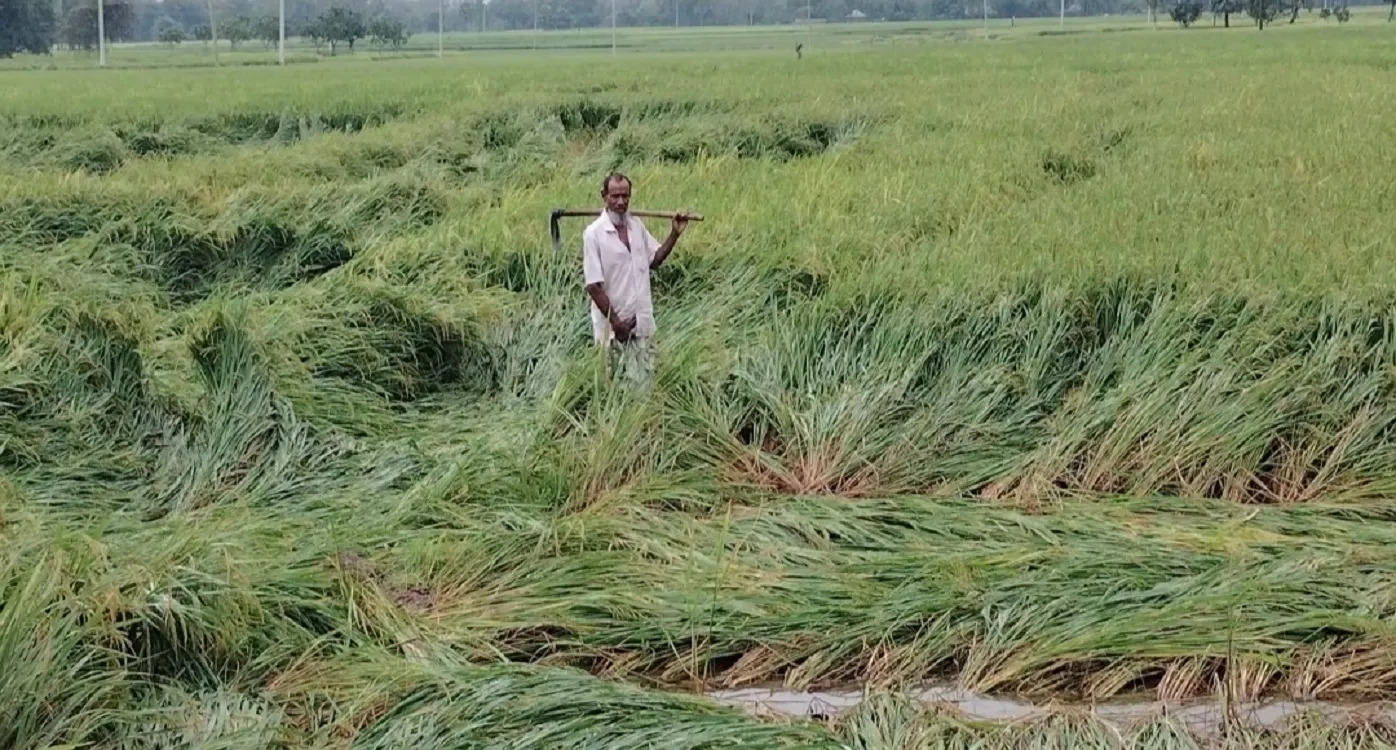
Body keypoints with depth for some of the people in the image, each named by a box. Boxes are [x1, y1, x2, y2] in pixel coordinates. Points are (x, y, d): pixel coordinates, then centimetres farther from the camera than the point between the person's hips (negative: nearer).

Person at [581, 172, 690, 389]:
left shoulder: (637, 226, 3)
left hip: (642, 322, 5)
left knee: (643, 383, 11)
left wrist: (674, 234, 1)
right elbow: (593, 286, -16)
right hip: (613, 326, -5)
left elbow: (654, 260, 14)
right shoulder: (593, 234, -15)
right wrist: (614, 321, -15)